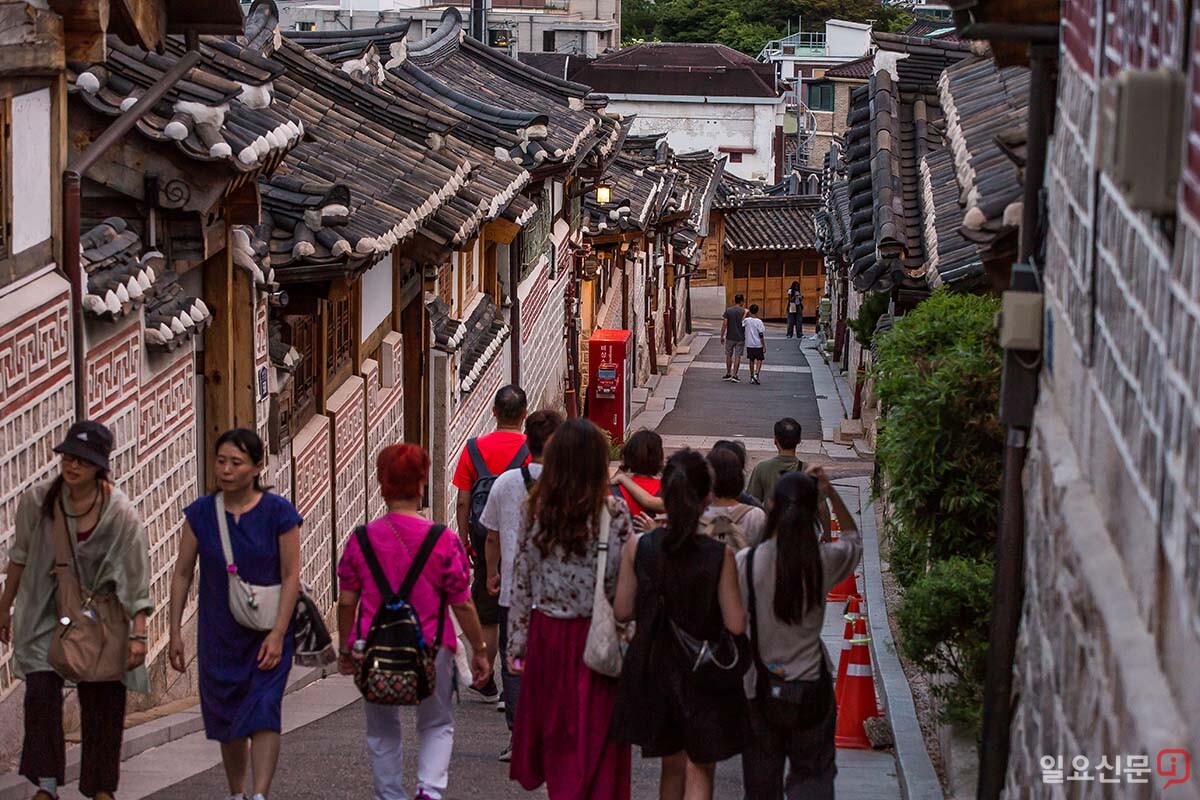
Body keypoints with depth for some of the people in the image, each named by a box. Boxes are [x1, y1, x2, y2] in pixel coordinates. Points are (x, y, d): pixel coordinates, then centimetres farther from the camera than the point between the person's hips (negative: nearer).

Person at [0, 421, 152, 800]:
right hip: (47, 610, 1)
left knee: (104, 700, 3)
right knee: (41, 691, -13)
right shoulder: (38, 501, -9)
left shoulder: (119, 512, -16)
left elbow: (136, 579, -12)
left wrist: (138, 635, -16)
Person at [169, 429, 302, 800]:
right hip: (219, 634, 3)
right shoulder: (201, 513, -2)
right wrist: (175, 631, 2)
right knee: (228, 719, 12)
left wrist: (278, 634, -15)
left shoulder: (278, 512, -9)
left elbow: (291, 576, -8)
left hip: (267, 634, -3)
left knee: (263, 713, -14)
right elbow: (182, 573, 4)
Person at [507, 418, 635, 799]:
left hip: (547, 635, 3)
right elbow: (625, 583, -11)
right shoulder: (614, 512, -12)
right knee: (594, 739, 5)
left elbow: (521, 581, 2)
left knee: (554, 728, 16)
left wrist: (516, 644, 10)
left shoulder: (536, 509, -2)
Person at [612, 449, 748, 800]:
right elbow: (735, 624, -15)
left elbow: (622, 610, -4)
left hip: (653, 668, 3)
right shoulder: (720, 556, -17)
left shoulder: (638, 548, -10)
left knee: (672, 768, 21)